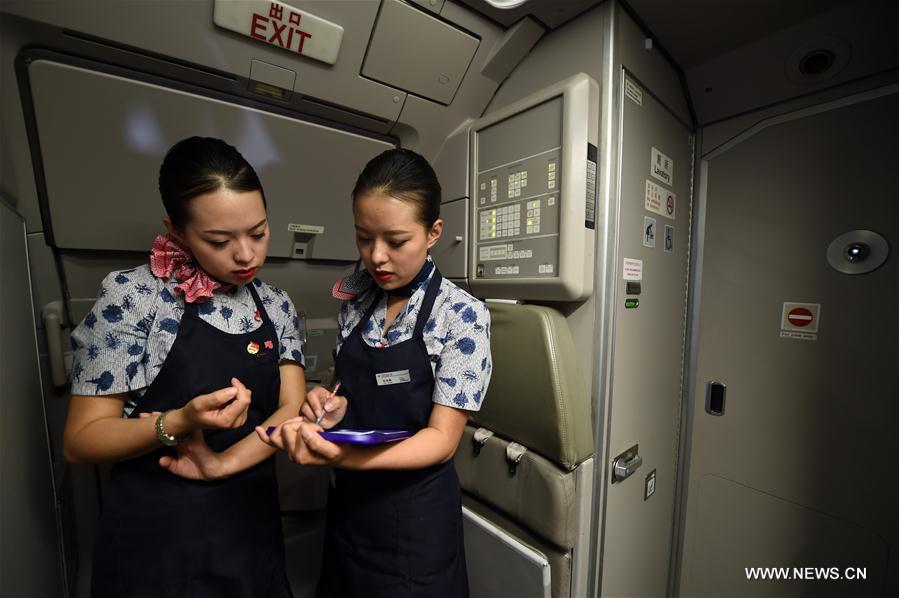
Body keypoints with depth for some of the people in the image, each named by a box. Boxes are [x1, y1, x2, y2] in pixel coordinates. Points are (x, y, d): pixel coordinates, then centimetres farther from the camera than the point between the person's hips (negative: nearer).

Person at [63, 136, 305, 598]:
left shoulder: (276, 306, -2)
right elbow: (80, 440, -10)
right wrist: (181, 422, -28)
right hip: (157, 536, -3)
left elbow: (293, 410, -7)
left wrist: (221, 463, -20)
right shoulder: (132, 295, -13)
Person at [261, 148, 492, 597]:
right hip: (347, 502, 5)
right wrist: (334, 405, -14)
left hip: (415, 516, -4)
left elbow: (441, 438, -19)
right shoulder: (355, 298, -5)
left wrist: (341, 456, -33)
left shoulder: (462, 315, -19)